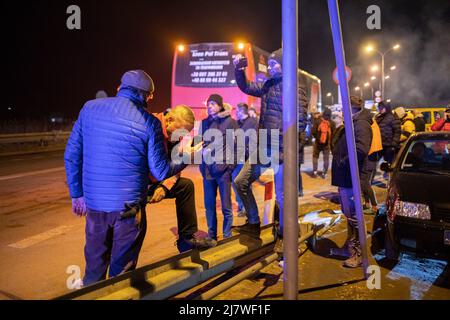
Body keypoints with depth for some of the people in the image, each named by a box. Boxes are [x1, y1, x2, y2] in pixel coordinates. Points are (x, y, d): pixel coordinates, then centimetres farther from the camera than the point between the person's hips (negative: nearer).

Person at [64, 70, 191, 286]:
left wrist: (77, 193, 14)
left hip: (94, 203, 4)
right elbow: (161, 172, -5)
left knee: (95, 267, 21)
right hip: (128, 205, -3)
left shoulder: (90, 108, 1)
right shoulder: (148, 122, -10)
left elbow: (71, 156, 4)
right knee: (121, 270, 13)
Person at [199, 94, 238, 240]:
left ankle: (227, 236, 14)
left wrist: (229, 164, -6)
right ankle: (211, 235, 22)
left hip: (223, 168, -4)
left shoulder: (230, 121, 1)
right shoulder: (204, 123, 13)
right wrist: (202, 164, 5)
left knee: (226, 206, 1)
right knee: (209, 204, 9)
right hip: (207, 168, 4)